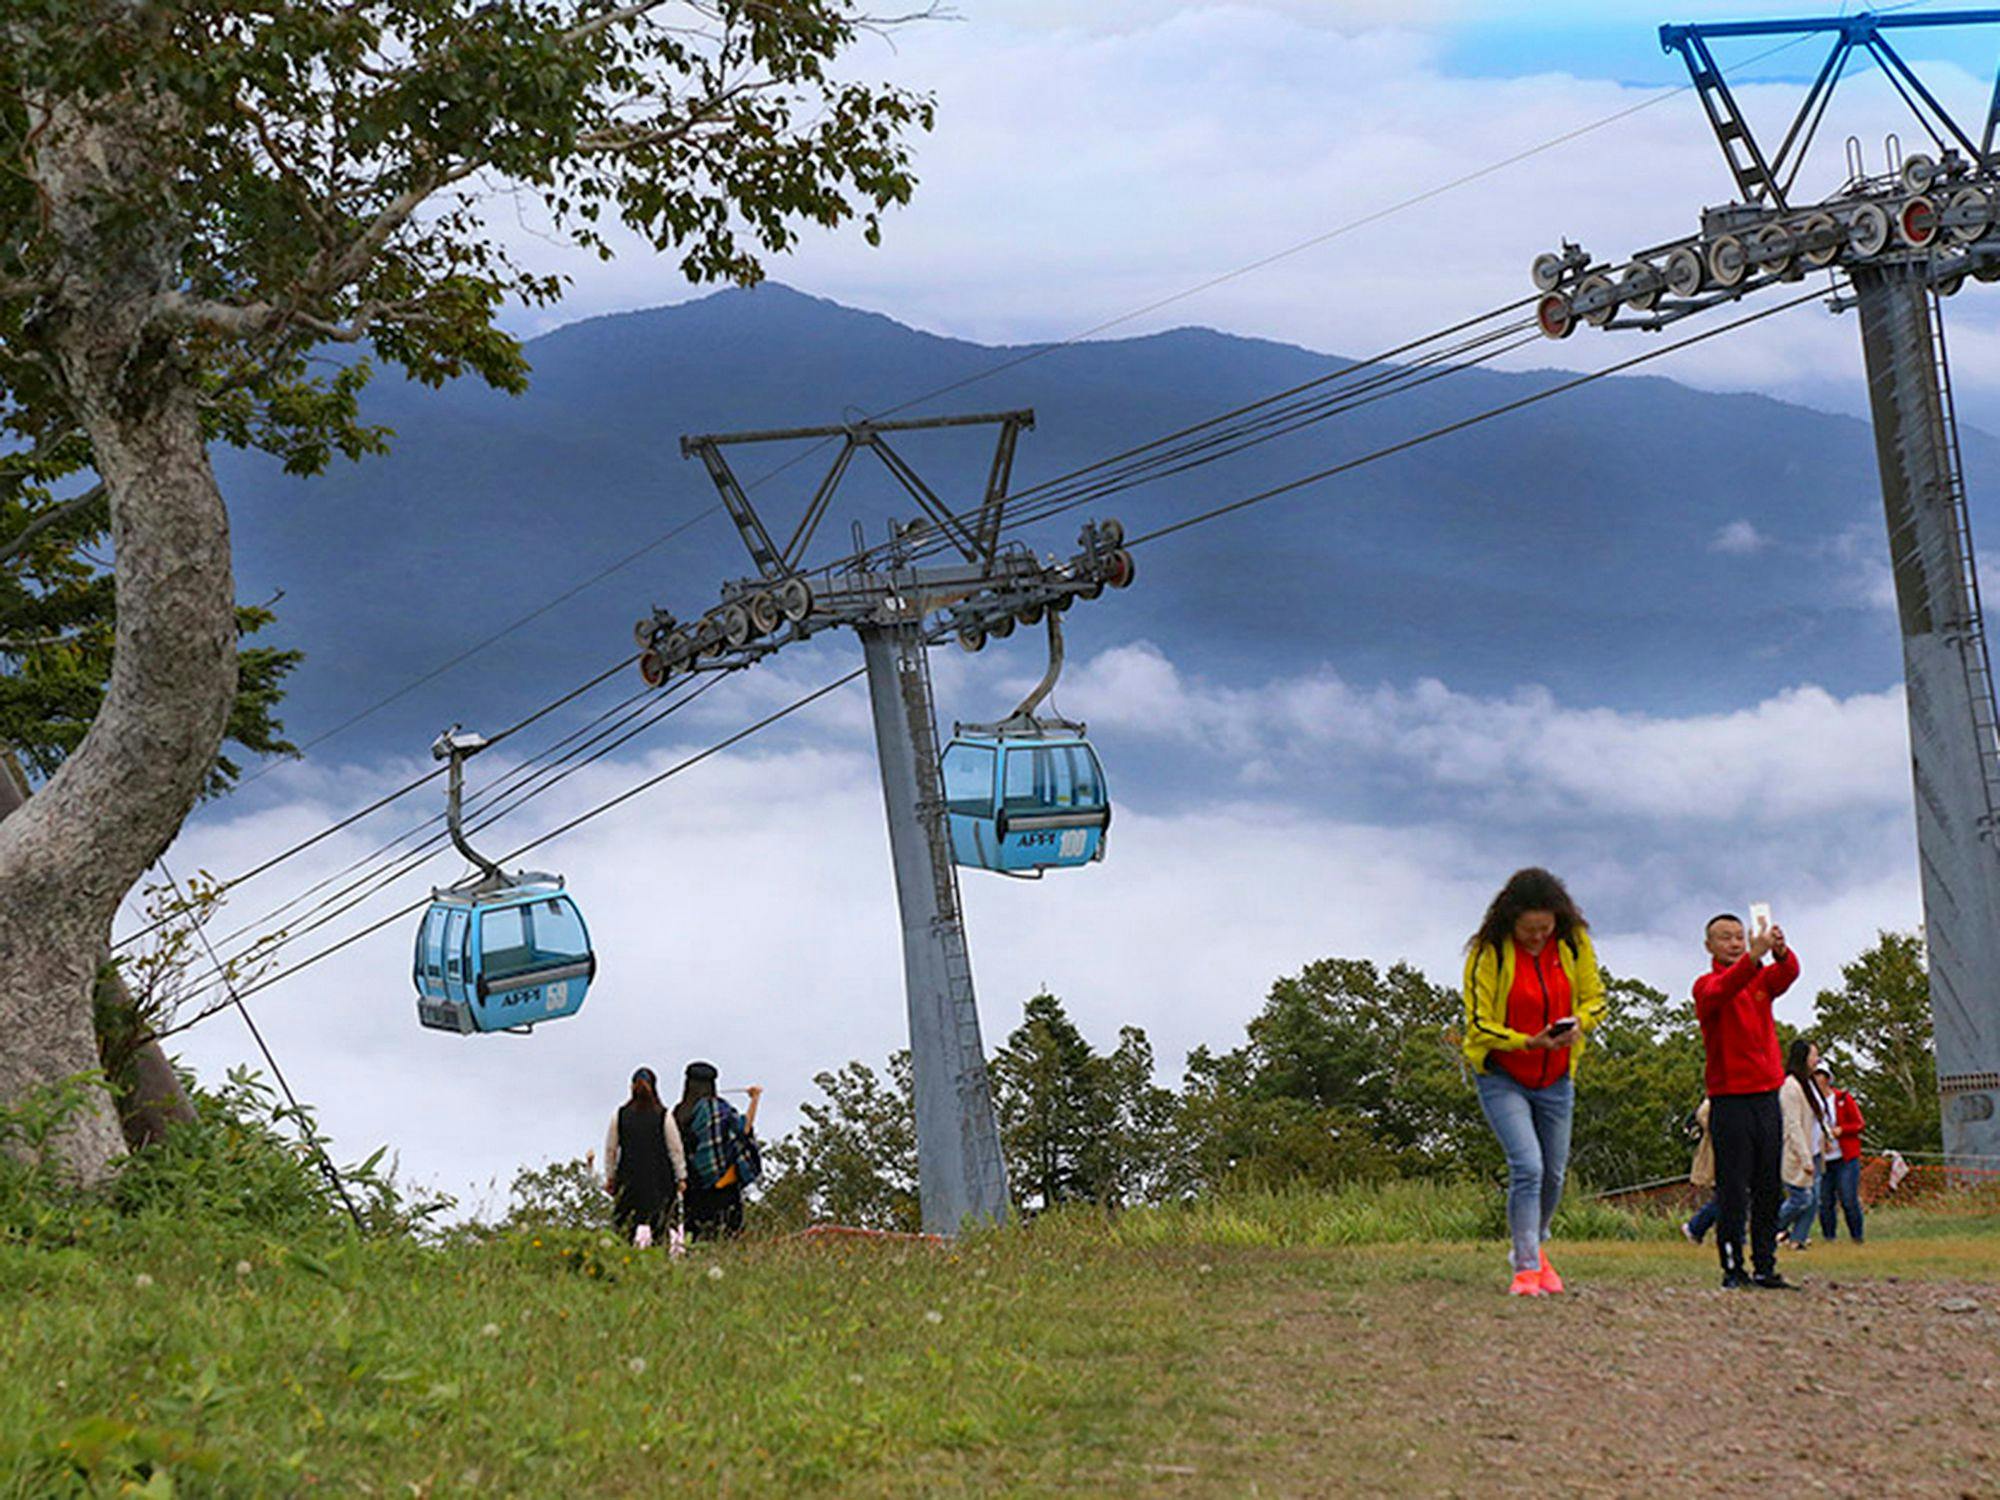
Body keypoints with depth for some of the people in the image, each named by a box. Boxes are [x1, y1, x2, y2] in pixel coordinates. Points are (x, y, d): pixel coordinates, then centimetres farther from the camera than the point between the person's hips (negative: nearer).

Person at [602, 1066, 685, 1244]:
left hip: (628, 1178, 1)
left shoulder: (620, 1115, 1)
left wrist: (610, 1177, 18)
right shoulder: (663, 1116, -5)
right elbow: (675, 1148, 0)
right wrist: (681, 1177, 9)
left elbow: (610, 1149, 8)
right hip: (659, 1182, -1)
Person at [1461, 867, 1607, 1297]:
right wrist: (1528, 1042, -28)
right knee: (1527, 1167, -18)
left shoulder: (1575, 943, -6)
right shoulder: (1488, 953, -16)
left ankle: (1531, 1247, 36)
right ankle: (1526, 1269, -12)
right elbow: (1479, 1024, -14)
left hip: (1555, 1079, 4)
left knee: (1553, 1173, 10)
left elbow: (1595, 999, 5)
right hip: (1502, 1077, -4)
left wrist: (1579, 1024, -18)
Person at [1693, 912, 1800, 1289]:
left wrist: (1780, 952, -33)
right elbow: (1720, 992, -25)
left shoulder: (1762, 979, 13)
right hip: (1729, 1099, -5)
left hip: (1766, 1096, 5)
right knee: (1733, 1189, -6)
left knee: (1769, 1188, 5)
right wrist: (1753, 958, -42)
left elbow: (1788, 974, -8)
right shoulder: (1706, 985, -1)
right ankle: (1733, 1268, -4)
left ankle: (1765, 1267, 9)